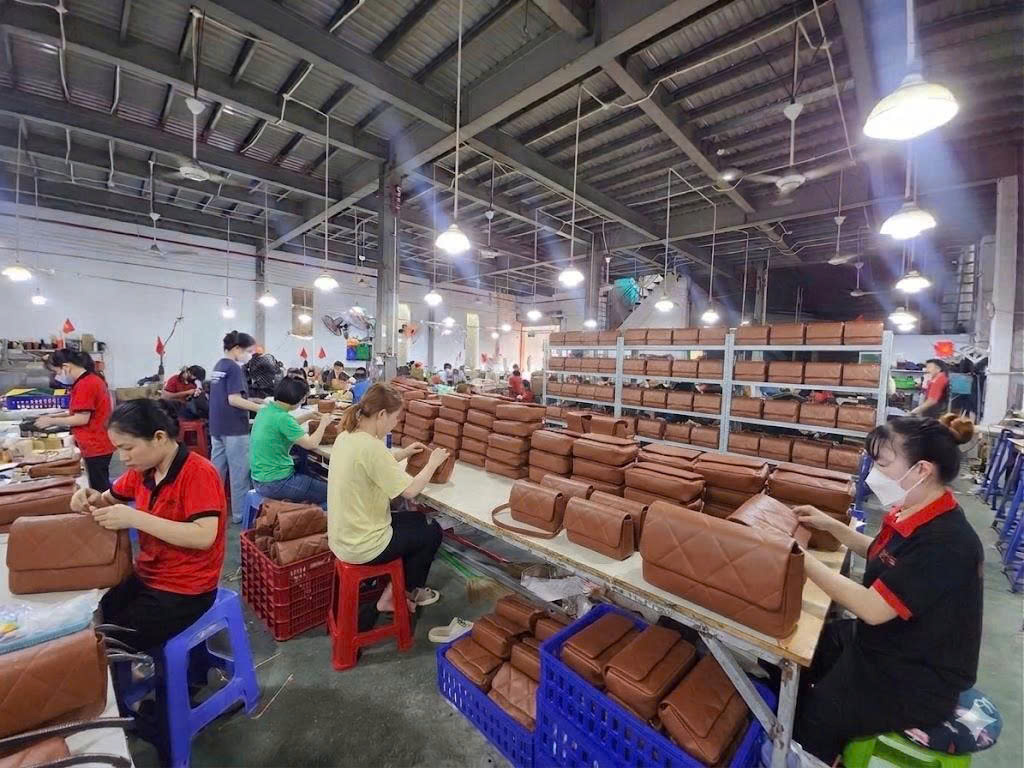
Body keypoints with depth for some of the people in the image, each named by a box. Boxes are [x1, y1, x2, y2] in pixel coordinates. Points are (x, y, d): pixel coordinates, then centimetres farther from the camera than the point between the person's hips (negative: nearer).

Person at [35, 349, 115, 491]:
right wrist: (55, 416, 12)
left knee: (99, 488, -2)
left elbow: (82, 419, -18)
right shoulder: (92, 379, 12)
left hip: (95, 446, -10)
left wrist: (52, 421, -4)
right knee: (101, 486, 16)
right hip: (98, 444, 10)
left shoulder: (85, 384, -18)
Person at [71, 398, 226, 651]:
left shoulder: (198, 473, -24)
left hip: (185, 590, -7)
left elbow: (204, 537, -30)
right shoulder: (142, 470, 1)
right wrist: (92, 498, -5)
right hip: (146, 577, 8)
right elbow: (111, 499, 19)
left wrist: (134, 519, -30)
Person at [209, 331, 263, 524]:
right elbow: (234, 400, -22)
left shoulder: (218, 366, 13)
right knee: (239, 471, 0)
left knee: (216, 470, 15)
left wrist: (256, 401, 17)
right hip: (234, 428, -9)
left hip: (217, 427, 9)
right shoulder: (234, 368, -15)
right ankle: (240, 513, 8)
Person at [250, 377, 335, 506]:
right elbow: (311, 444, -21)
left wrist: (307, 416, 12)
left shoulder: (264, 410, 3)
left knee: (320, 482, 22)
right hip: (276, 484, -9)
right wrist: (323, 424, -6)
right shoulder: (282, 417, -24)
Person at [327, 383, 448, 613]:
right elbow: (409, 490, -24)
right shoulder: (370, 446, -30)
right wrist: (433, 463, -10)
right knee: (432, 532, 12)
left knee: (420, 520, 22)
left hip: (344, 535, 9)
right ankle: (409, 591, 32)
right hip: (362, 546, -9)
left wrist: (403, 453, 9)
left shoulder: (346, 437, -2)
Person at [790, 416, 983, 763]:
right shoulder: (915, 514, -3)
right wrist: (831, 525, 6)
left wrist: (800, 557, -28)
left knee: (812, 717, -7)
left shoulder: (946, 543, -32)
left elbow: (872, 608, -33)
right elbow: (881, 555, 18)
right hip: (886, 641, 9)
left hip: (918, 681, -9)